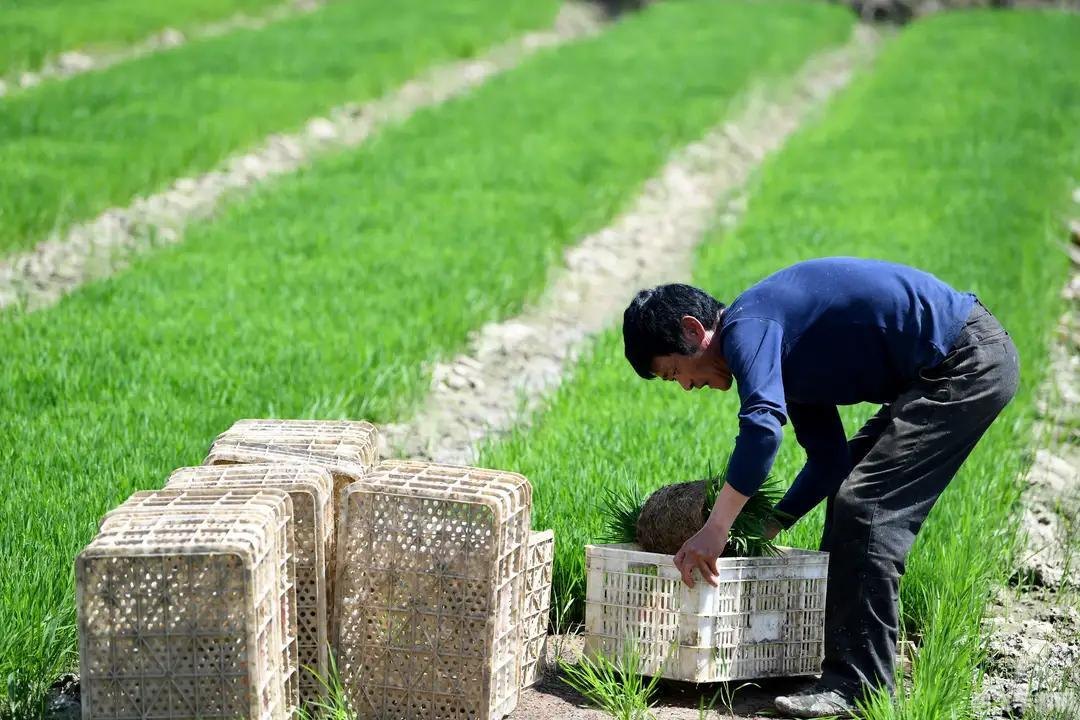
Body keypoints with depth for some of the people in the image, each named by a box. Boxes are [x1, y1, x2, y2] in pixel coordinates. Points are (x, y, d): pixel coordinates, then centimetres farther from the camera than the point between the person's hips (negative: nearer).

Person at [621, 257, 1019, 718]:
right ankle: (835, 655, 22)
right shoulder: (778, 346, 15)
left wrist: (715, 528, -28)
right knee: (850, 489, 17)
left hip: (968, 362, -11)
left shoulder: (746, 328, -15)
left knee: (865, 507, -12)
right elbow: (828, 457, 17)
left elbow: (762, 426, -32)